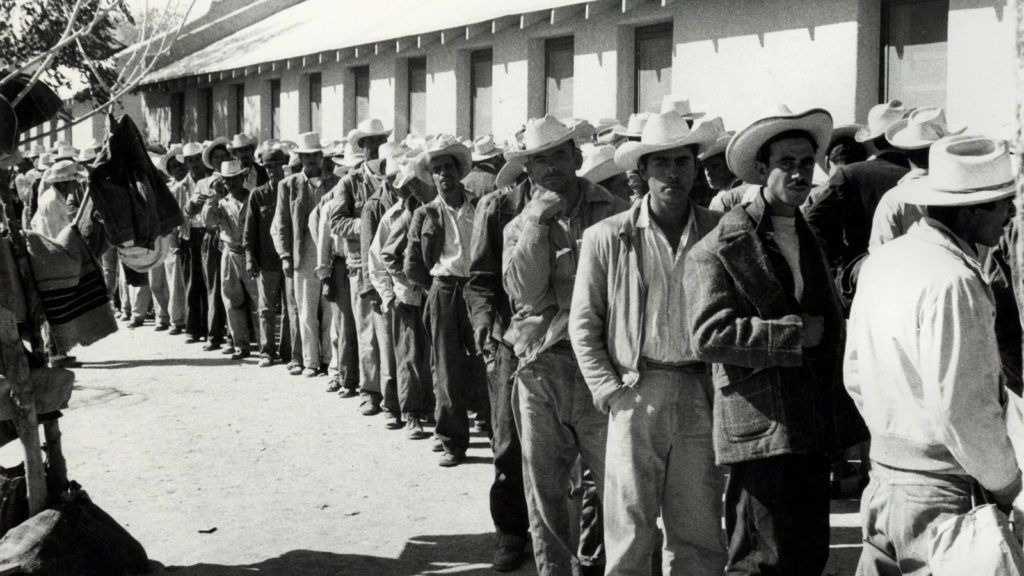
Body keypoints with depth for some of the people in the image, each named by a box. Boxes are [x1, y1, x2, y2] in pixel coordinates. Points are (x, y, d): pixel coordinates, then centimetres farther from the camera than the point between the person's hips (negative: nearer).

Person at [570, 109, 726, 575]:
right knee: (629, 531, 2)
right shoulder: (608, 237, 0)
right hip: (637, 393, -2)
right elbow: (584, 323, 4)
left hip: (703, 393, 2)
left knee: (699, 533, 7)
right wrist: (608, 390, -3)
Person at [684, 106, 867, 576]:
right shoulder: (719, 247, -7)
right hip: (762, 430, -8)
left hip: (815, 432, 8)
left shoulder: (812, 239, 19)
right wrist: (795, 332, -15)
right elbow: (708, 335, -18)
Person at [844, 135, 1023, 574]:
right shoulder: (953, 282, -20)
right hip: (937, 494, -9)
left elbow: (855, 374, 14)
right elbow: (962, 408, -21)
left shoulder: (881, 261, 6)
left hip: (884, 476, 9)